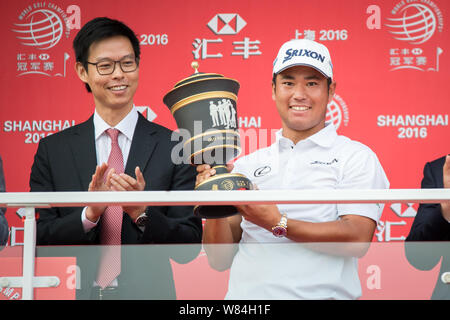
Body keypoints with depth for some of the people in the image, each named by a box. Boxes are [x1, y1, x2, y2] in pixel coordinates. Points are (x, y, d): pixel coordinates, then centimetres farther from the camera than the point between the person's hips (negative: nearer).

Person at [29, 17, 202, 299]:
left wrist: (141, 212, -23)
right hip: (77, 293, 1)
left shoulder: (174, 147, -6)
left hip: (148, 293, -1)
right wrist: (89, 214, -21)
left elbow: (189, 247, -8)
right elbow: (40, 243, -5)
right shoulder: (53, 150, -1)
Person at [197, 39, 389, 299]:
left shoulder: (356, 157, 6)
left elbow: (357, 239, -8)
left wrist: (278, 223, -13)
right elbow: (221, 259, 10)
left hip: (319, 295, -2)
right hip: (245, 294, 2)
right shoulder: (245, 165, 13)